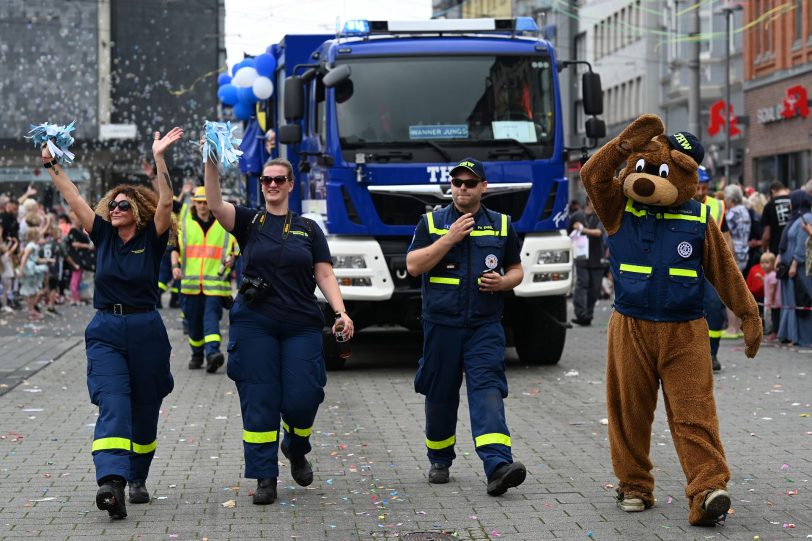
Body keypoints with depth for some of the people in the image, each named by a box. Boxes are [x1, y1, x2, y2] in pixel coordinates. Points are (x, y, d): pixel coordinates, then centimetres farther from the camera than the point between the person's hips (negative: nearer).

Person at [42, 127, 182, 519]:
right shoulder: (104, 236, 7)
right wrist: (52, 164, -3)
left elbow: (165, 202, -16)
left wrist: (159, 158, -25)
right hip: (105, 332, 1)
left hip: (146, 331, -1)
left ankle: (137, 479, 25)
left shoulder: (152, 239, -1)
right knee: (112, 405, -15)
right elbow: (74, 199, 3)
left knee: (144, 412, 9)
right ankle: (111, 483, -31)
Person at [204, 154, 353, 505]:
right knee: (259, 402, -2)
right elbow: (215, 204, -11)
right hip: (254, 324, -1)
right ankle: (265, 478, 5)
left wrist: (341, 312, -9)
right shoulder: (249, 222, 7)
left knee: (301, 400, -5)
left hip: (302, 327, 1)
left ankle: (295, 450, 28)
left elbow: (325, 275, 5)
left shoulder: (309, 229, 11)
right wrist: (211, 163, -24)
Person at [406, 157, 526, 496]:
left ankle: (498, 465, -29)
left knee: (487, 390, -16)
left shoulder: (502, 225, 10)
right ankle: (439, 460, 27)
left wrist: (503, 282, -7)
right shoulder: (431, 223, 6)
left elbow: (516, 270, 17)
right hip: (441, 325, 1)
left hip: (485, 327, 0)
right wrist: (449, 238, -14)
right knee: (440, 395, 8)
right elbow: (413, 266, -5)